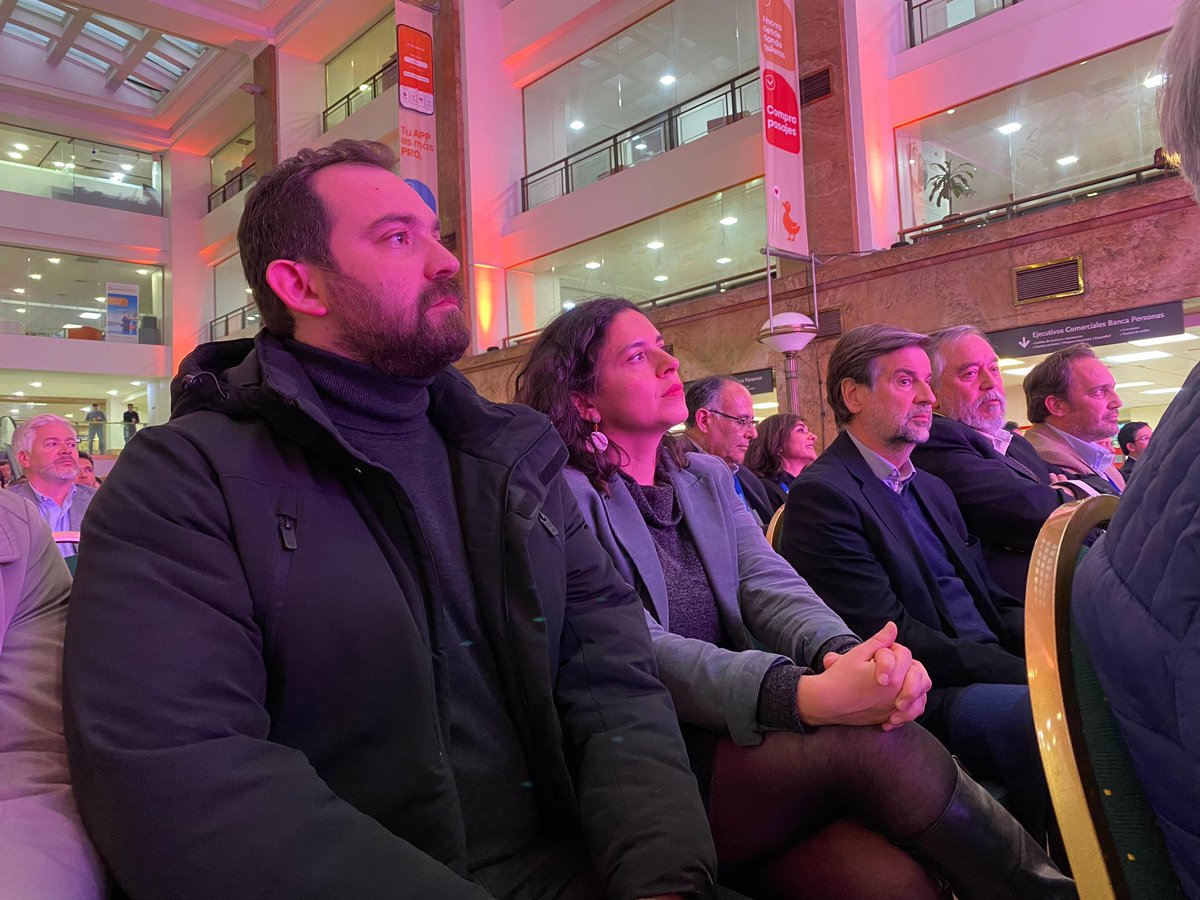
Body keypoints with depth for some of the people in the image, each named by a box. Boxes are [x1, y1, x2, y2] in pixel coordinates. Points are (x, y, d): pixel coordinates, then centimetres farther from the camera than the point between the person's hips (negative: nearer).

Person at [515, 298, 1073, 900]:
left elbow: (769, 584, 0)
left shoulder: (707, 478, 14)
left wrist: (841, 651, -23)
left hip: (739, 734, 5)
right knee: (872, 743, -23)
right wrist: (806, 695, -32)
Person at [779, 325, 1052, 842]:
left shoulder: (933, 489, 20)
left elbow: (990, 600, 18)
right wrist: (1026, 674, -18)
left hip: (992, 673, 9)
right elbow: (891, 636, -17)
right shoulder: (822, 494, -11)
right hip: (926, 699, -9)